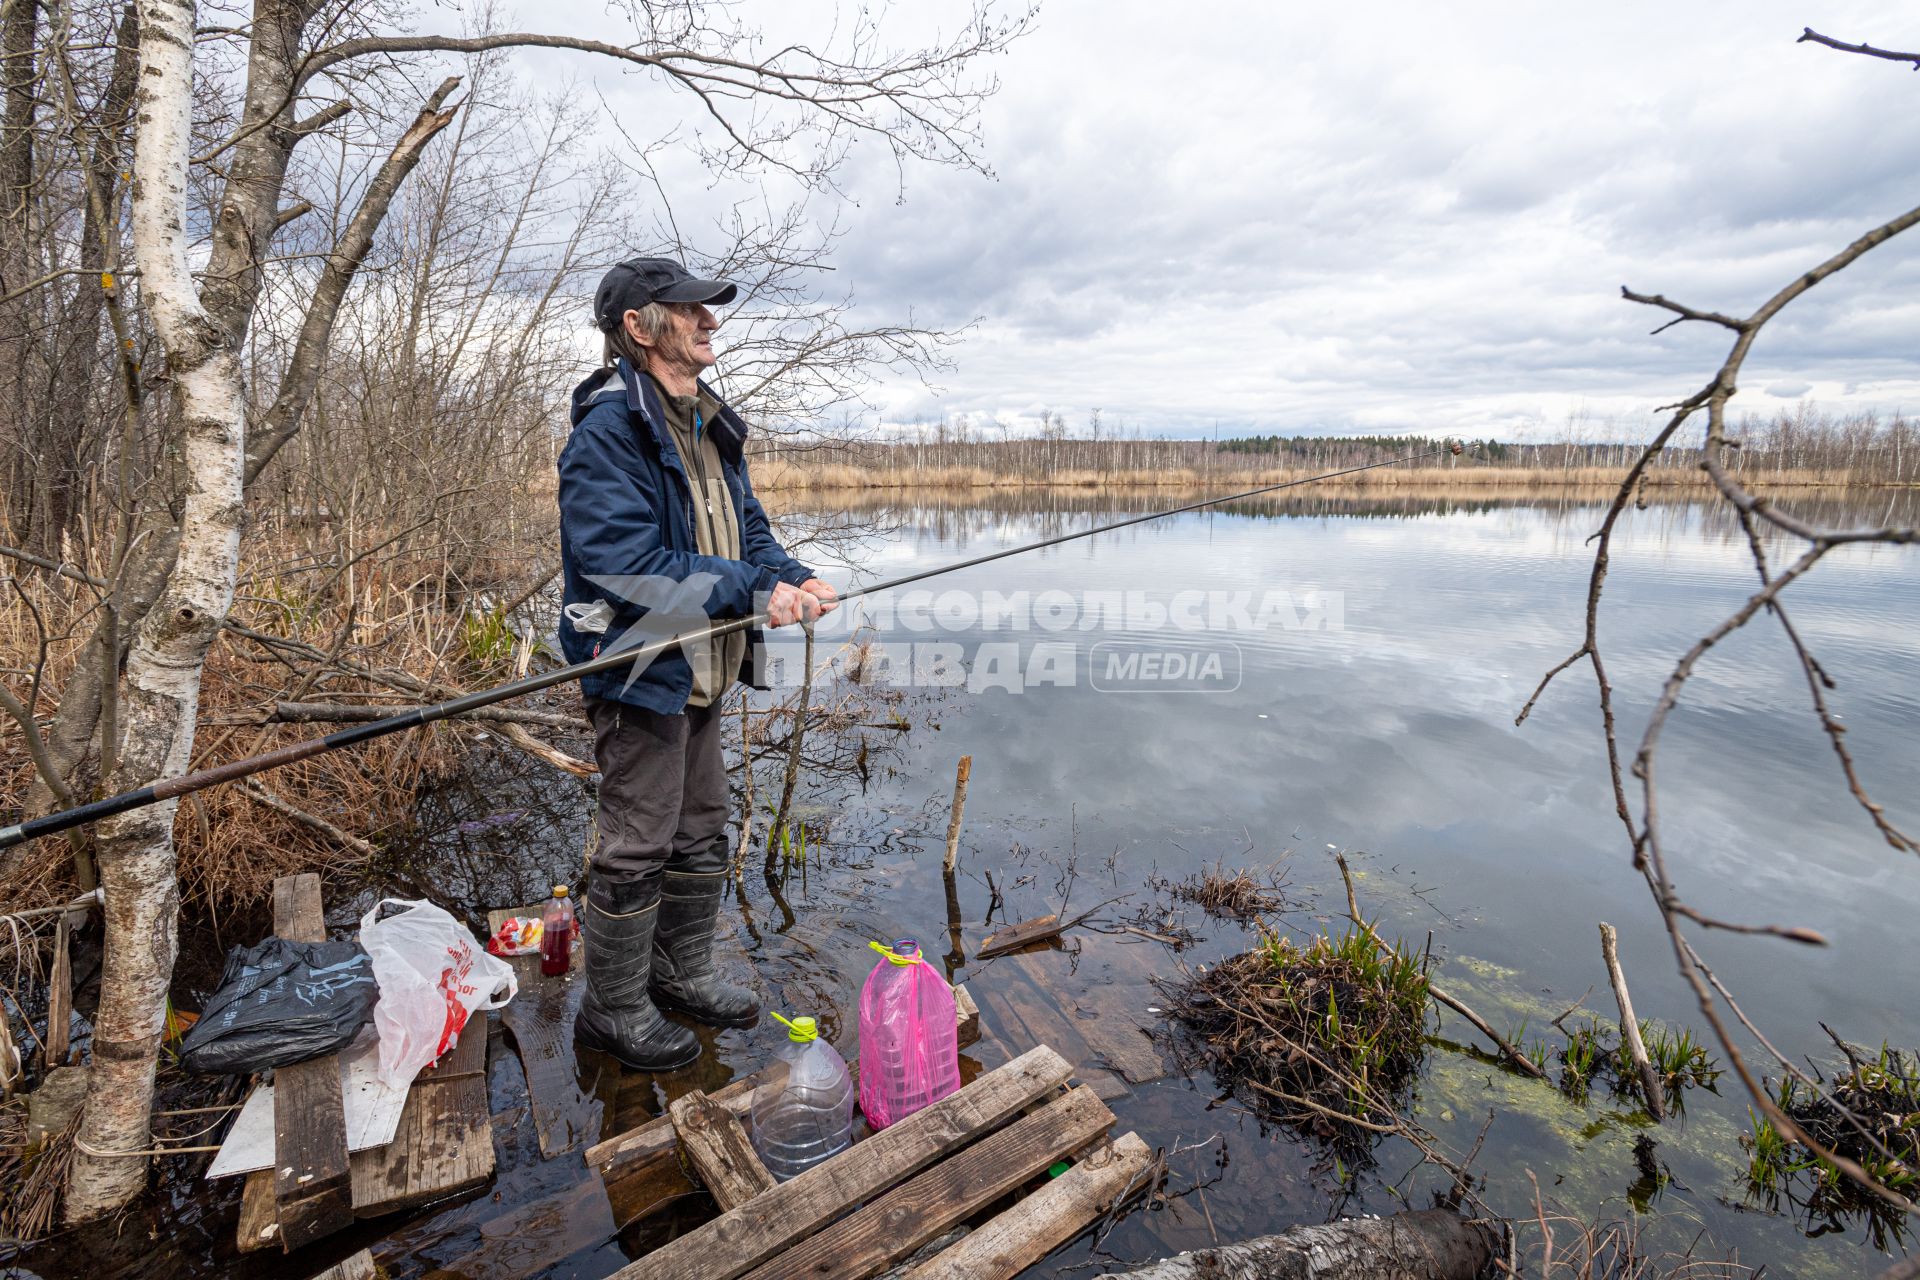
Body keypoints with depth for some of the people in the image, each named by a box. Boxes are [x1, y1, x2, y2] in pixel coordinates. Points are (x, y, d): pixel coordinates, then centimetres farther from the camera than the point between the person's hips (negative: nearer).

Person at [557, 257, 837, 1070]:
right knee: (636, 849, 3)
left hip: (698, 671, 9)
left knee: (702, 832, 19)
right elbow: (625, 566, -26)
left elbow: (747, 533, 16)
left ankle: (684, 973, 38)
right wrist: (751, 592, -24)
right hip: (639, 672, -9)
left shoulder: (708, 427, 12)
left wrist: (790, 578, -5)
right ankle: (613, 1010, 24)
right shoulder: (610, 430, -17)